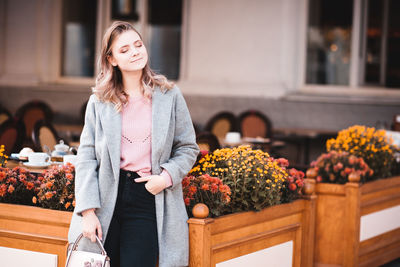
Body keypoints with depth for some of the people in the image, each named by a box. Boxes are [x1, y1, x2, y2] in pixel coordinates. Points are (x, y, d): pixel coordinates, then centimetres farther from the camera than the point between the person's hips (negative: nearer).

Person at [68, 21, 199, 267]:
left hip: (149, 199, -1)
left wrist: (167, 176, -9)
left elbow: (188, 148, 10)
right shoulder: (99, 102, 5)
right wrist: (88, 211, -7)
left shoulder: (169, 96, 4)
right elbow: (87, 157, 1)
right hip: (106, 197, 1)